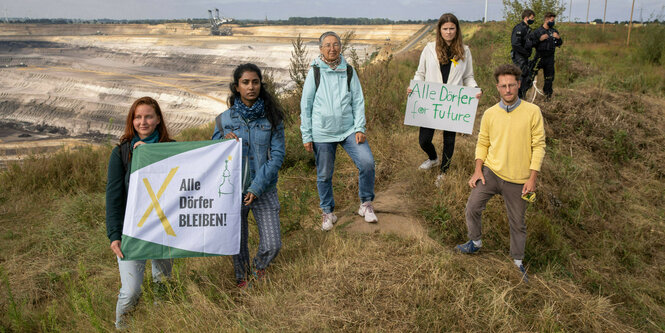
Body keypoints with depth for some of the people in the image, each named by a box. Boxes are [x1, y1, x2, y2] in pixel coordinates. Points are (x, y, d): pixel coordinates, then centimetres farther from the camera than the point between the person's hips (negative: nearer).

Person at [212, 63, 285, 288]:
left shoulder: (272, 117, -3)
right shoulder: (224, 119, -1)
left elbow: (277, 154, -7)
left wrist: (257, 186, -15)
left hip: (264, 190, 0)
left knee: (272, 245, -1)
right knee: (237, 242, 14)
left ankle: (259, 267, 34)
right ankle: (242, 277, 44)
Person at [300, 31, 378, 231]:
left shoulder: (349, 71, 4)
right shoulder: (315, 72, -2)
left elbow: (358, 101, 5)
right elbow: (306, 106, 1)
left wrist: (359, 128, -5)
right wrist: (306, 136, -1)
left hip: (349, 129, 1)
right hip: (322, 133, -1)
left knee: (367, 162, -14)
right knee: (324, 175, 8)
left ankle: (366, 204, 8)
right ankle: (328, 212, 28)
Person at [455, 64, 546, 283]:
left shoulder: (532, 112, -7)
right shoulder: (490, 114, 1)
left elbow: (539, 146, -5)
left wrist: (532, 178, -9)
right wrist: (478, 170, -2)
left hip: (517, 180, -2)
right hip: (491, 172, 2)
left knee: (517, 223, 10)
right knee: (472, 207, -3)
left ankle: (518, 262, 30)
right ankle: (475, 242, 26)